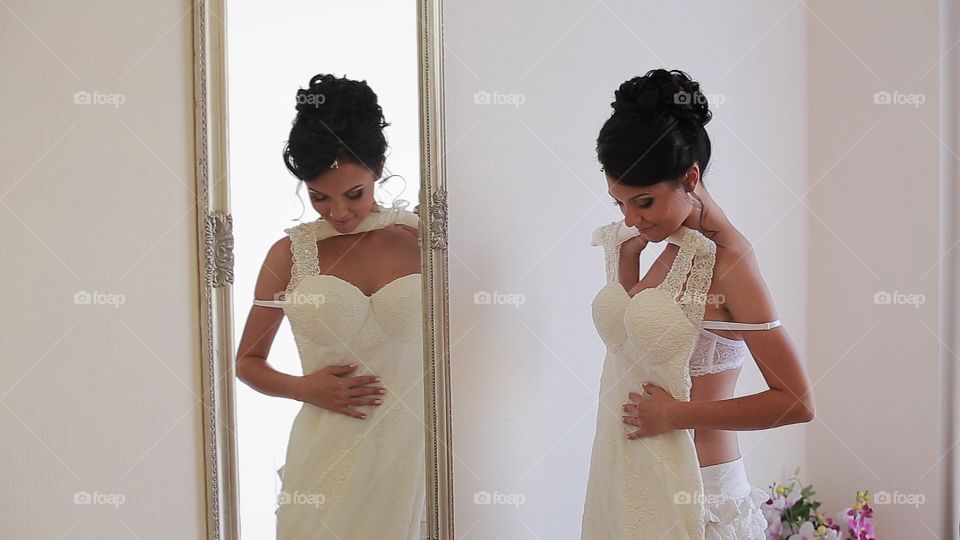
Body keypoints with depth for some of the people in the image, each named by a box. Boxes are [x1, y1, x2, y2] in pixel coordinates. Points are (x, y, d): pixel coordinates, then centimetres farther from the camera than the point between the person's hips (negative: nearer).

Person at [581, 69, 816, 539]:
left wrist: (676, 415, -17)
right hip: (633, 478, 8)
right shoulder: (673, 245, 6)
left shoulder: (727, 259, -17)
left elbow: (796, 401, -19)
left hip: (692, 491, -8)